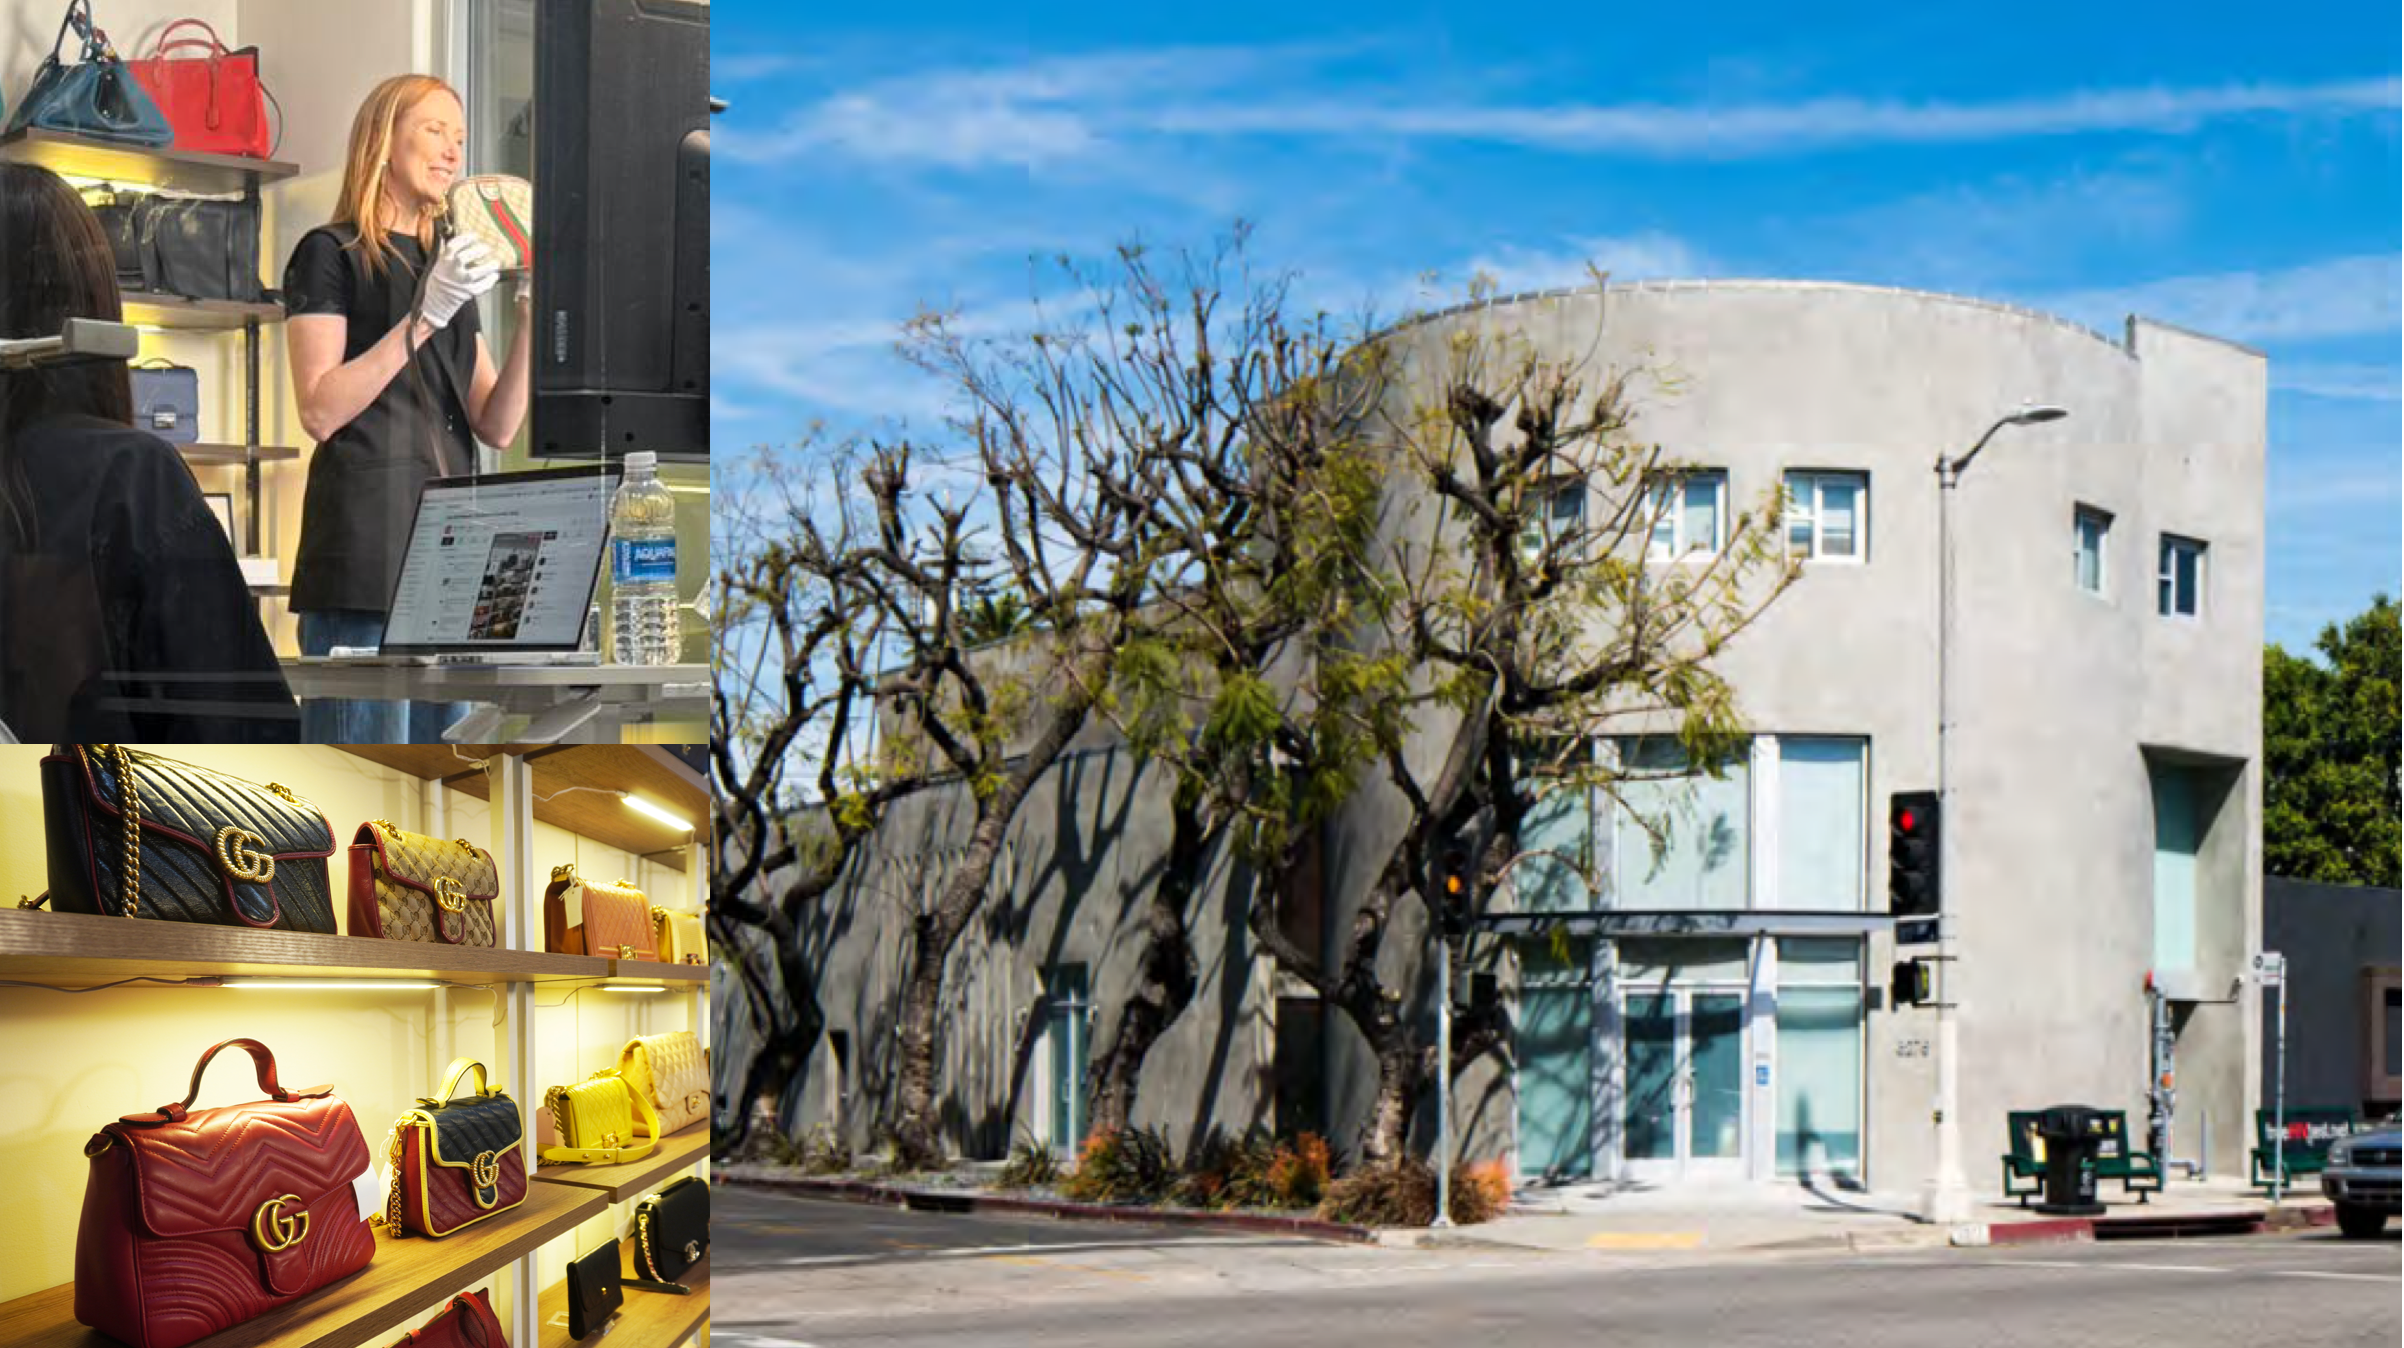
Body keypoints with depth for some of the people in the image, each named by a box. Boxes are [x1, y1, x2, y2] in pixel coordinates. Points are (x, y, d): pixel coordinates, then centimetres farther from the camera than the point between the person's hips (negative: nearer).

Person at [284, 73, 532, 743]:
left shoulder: (448, 268, 23)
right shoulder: (330, 255, 2)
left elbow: (496, 425, 14)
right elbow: (320, 411, -10)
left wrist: (531, 315, 1)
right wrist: (425, 317, -14)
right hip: (365, 544, -7)